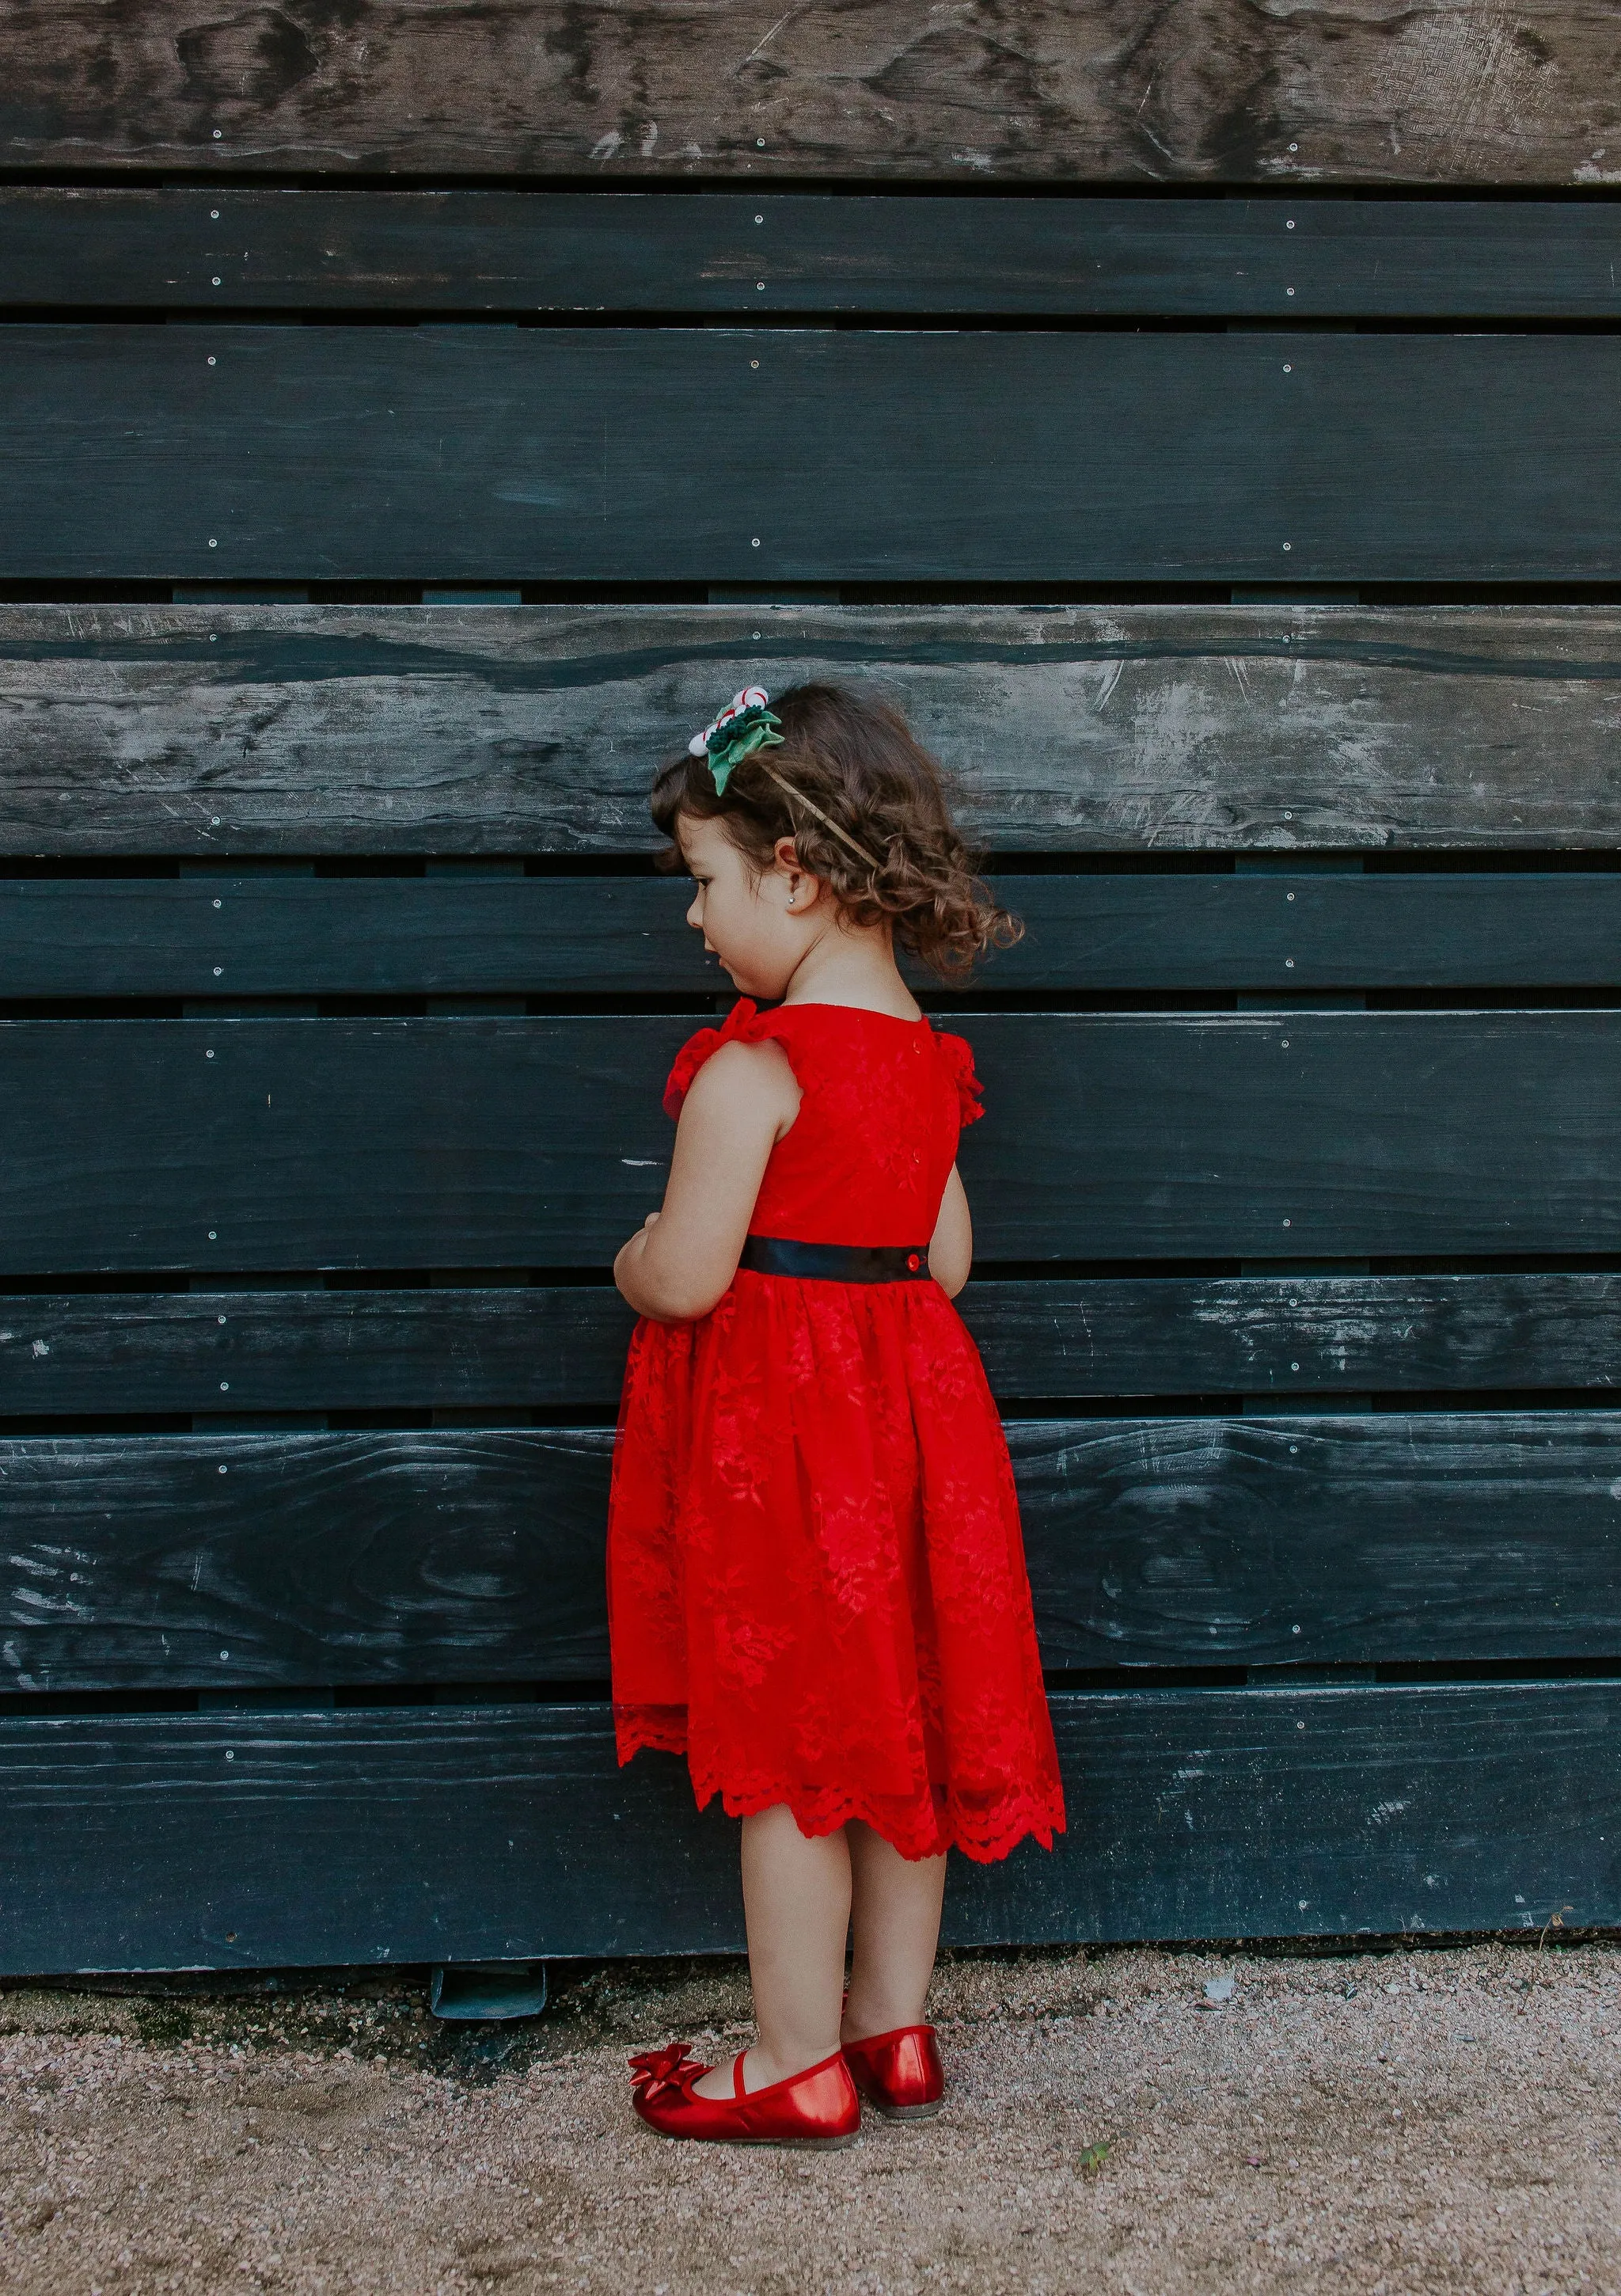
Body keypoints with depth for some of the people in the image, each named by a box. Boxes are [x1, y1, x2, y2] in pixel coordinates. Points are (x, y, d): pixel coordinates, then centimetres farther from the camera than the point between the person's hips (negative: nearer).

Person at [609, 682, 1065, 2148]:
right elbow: (948, 1258, 11)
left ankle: (800, 2066, 15)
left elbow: (685, 1275, -21)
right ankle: (895, 2029, 27)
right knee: (894, 1722, 15)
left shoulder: (751, 1069, -20)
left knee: (786, 1748, 3)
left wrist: (631, 1261, 1)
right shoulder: (923, 1054, 6)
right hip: (907, 1400, 8)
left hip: (773, 1424, -8)